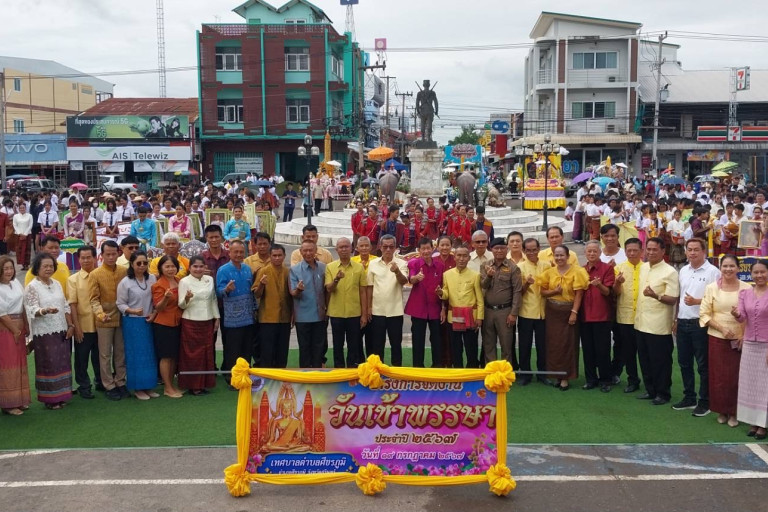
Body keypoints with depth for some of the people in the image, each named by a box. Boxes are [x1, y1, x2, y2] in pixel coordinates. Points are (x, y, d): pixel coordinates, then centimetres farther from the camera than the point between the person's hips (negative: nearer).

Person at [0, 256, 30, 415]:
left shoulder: (15, 283, 8)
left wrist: (26, 326, 9)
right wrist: (14, 330, -10)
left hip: (19, 327, 7)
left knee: (20, 364, 12)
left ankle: (20, 400, 22)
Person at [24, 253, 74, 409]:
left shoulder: (57, 284, 10)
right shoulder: (32, 287, -8)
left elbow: (65, 306, 13)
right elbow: (32, 310, -17)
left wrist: (70, 325, 7)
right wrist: (45, 311, -37)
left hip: (60, 331, 6)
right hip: (44, 332, -6)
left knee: (62, 363, 9)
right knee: (48, 364, -2)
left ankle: (60, 395, 19)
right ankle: (49, 398, 7)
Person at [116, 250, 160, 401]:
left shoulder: (152, 279, 2)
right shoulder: (125, 282, -8)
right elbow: (120, 304, -5)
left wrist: (154, 314, -6)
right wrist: (133, 311, -21)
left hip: (149, 321, 4)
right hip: (132, 322, -4)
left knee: (150, 354, 8)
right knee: (136, 354, 0)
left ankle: (148, 386, 18)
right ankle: (137, 388, 10)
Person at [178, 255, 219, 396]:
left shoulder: (210, 280, 6)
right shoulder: (184, 282, -6)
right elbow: (181, 305, -8)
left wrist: (217, 318, 12)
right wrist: (187, 298, -29)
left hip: (207, 322, 4)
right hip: (191, 322, -4)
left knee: (207, 353, 7)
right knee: (192, 354, 0)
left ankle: (204, 384, 17)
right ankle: (193, 385, 8)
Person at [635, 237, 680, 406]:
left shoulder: (669, 272, -12)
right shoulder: (643, 268, 9)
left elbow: (673, 299, -16)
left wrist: (656, 296, -31)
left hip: (658, 325, -7)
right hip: (641, 322, 7)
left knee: (660, 361, 3)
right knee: (644, 359, 14)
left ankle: (663, 393, 15)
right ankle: (650, 390, 26)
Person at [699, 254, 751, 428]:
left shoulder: (746, 288, -2)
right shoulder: (711, 288, -1)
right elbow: (704, 314, -2)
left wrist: (745, 335, -9)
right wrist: (721, 328, -12)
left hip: (739, 340, 0)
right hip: (717, 338, 0)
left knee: (736, 376, 1)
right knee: (718, 376, 4)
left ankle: (733, 412, 15)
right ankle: (721, 411, 19)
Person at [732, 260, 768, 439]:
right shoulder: (744, 293, 4)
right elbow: (742, 318, -5)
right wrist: (736, 314, -29)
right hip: (749, 345, 4)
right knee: (749, 384, 9)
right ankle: (752, 421, 19)